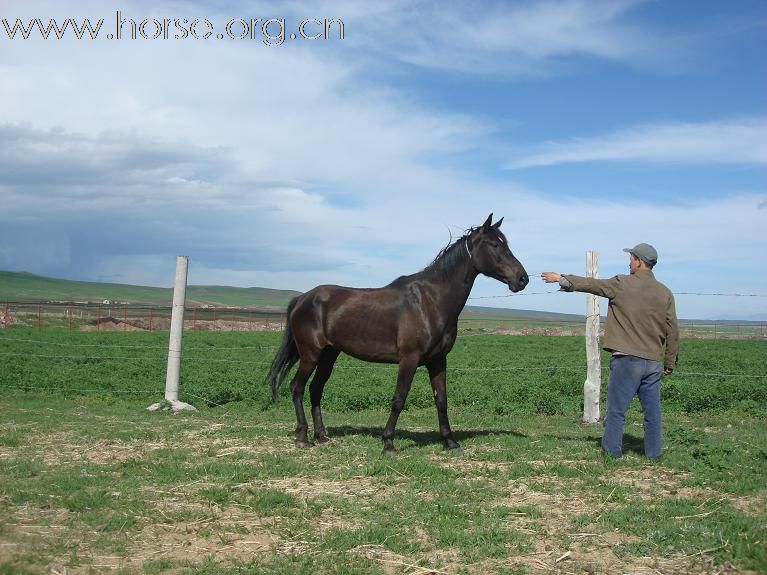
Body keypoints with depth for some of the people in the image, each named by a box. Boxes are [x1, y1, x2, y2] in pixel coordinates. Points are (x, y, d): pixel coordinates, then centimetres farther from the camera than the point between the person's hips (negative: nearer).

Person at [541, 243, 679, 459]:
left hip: (627, 359, -4)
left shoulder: (622, 284, -6)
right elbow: (673, 330, 7)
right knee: (652, 410, 10)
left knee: (616, 409, 3)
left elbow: (589, 284, 5)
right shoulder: (665, 293, 6)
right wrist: (670, 363, 15)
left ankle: (612, 451, 8)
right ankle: (653, 452, 15)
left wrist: (561, 279, 18)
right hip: (654, 362, 5)